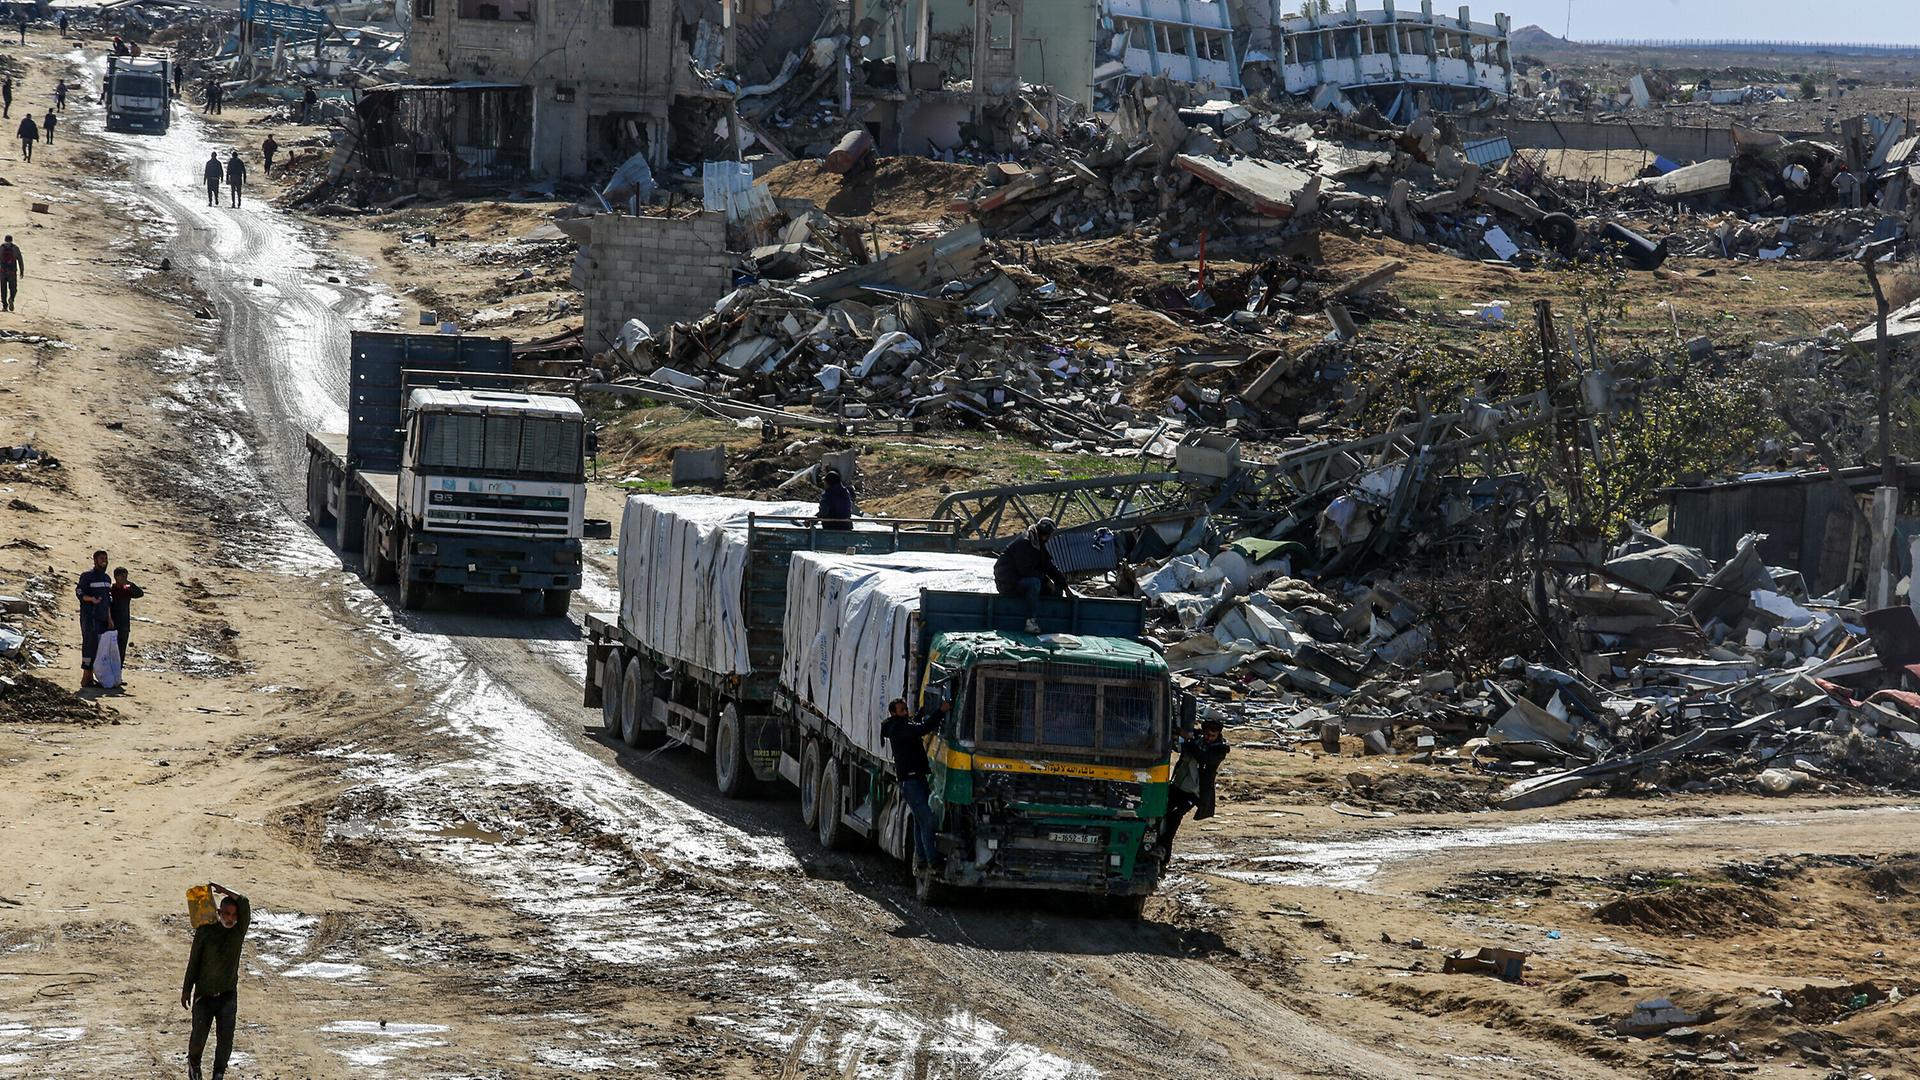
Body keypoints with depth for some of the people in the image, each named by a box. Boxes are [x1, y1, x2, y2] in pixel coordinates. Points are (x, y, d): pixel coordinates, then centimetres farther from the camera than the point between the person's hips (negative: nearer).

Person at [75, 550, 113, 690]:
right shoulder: (87, 576, -4)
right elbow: (80, 593, -9)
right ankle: (85, 678, -9)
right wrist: (92, 599, -26)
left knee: (100, 648, 4)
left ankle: (91, 677, 8)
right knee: (90, 644, -11)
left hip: (102, 618, 7)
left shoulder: (107, 578, 17)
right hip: (89, 617, -7)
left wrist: (109, 618, 17)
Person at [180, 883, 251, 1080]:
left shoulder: (239, 929, -3)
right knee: (199, 1035, 4)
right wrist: (186, 990, 3)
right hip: (204, 995, 0)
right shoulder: (205, 930, -6)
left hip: (228, 995, 0)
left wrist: (223, 890, -16)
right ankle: (193, 1063, 35)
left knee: (225, 1035, -13)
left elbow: (244, 905, -20)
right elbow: (194, 961, 1)